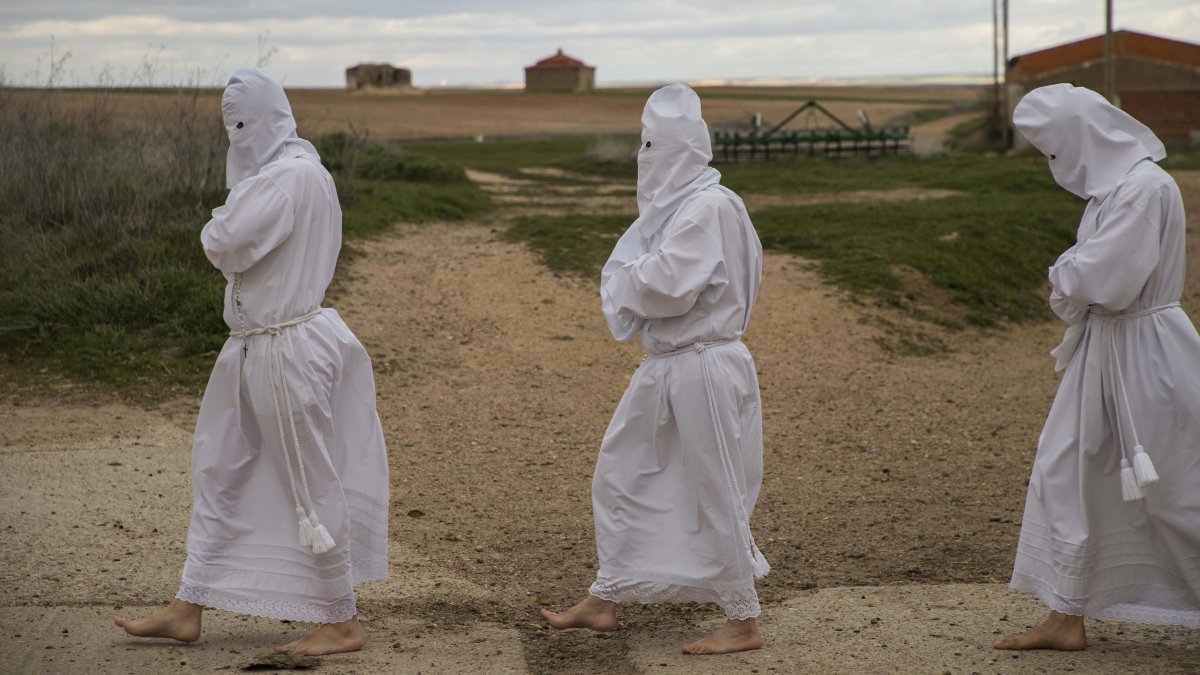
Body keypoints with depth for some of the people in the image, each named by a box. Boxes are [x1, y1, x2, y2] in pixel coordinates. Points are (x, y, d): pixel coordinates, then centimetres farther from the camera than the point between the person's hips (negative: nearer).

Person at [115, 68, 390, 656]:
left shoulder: (294, 175, -19)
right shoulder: (271, 172, 14)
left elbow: (222, 246, -22)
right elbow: (226, 248, 17)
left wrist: (219, 228, -2)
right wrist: (229, 237, -3)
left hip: (288, 349, -10)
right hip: (254, 345, 10)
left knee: (310, 483, -1)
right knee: (220, 474, 14)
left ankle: (342, 623, 10)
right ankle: (188, 609, 23)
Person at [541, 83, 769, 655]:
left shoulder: (710, 206, -18)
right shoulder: (676, 203, 12)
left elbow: (666, 287, -25)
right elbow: (647, 277, 16)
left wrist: (626, 276, -6)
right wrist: (633, 277, -5)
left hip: (704, 367, -10)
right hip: (665, 366, 10)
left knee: (715, 493, 0)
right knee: (619, 476, 15)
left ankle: (743, 624, 12)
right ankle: (604, 601, 27)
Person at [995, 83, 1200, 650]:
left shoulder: (1145, 187, -21)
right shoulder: (1110, 182, 9)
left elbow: (1106, 279, -25)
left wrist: (1064, 277, -7)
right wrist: (1071, 283, -3)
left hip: (1145, 356, -10)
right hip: (1102, 349, 10)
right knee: (1065, 474, 10)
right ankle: (1066, 618, 19)